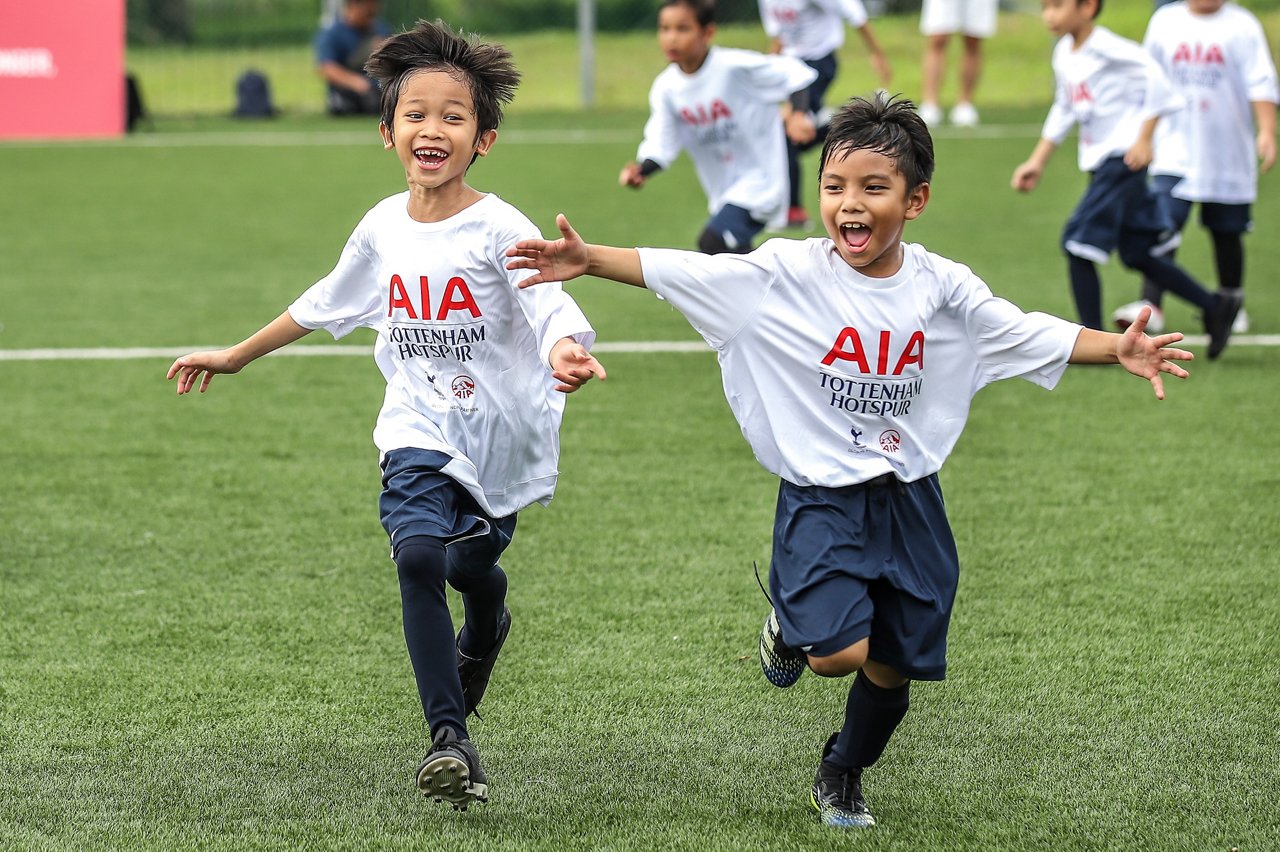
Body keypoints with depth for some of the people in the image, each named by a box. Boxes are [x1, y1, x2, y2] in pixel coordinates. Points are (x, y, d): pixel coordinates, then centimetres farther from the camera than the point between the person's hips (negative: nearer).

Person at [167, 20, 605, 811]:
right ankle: (451, 740, -22)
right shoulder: (384, 228, 0)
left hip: (502, 439, -2)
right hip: (419, 433, 2)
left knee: (473, 569, 17)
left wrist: (568, 353, -54)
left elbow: (552, 307, -30)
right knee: (419, 555, -22)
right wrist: (237, 356, 26)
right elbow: (326, 304, 18)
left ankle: (485, 626, 57)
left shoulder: (499, 230, -16)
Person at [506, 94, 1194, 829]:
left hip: (909, 499, 3)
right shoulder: (788, 273, -10)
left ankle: (843, 777, 39)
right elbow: (681, 272, -14)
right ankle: (791, 624, 16)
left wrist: (1119, 349, -10)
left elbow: (1029, 336, 3)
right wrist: (591, 260, -26)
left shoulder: (941, 286, -2)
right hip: (821, 499, -3)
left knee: (892, 668, 10)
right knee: (840, 652, -21)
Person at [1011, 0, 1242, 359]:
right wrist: (1038, 162, 22)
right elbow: (1063, 111, 23)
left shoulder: (1104, 47, -15)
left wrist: (1144, 138, -22)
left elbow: (1155, 77, -21)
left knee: (1078, 242, -13)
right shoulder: (1064, 53, 12)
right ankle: (1216, 307, 24)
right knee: (1138, 254, 12)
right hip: (1099, 161, 9)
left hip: (1123, 157, -9)